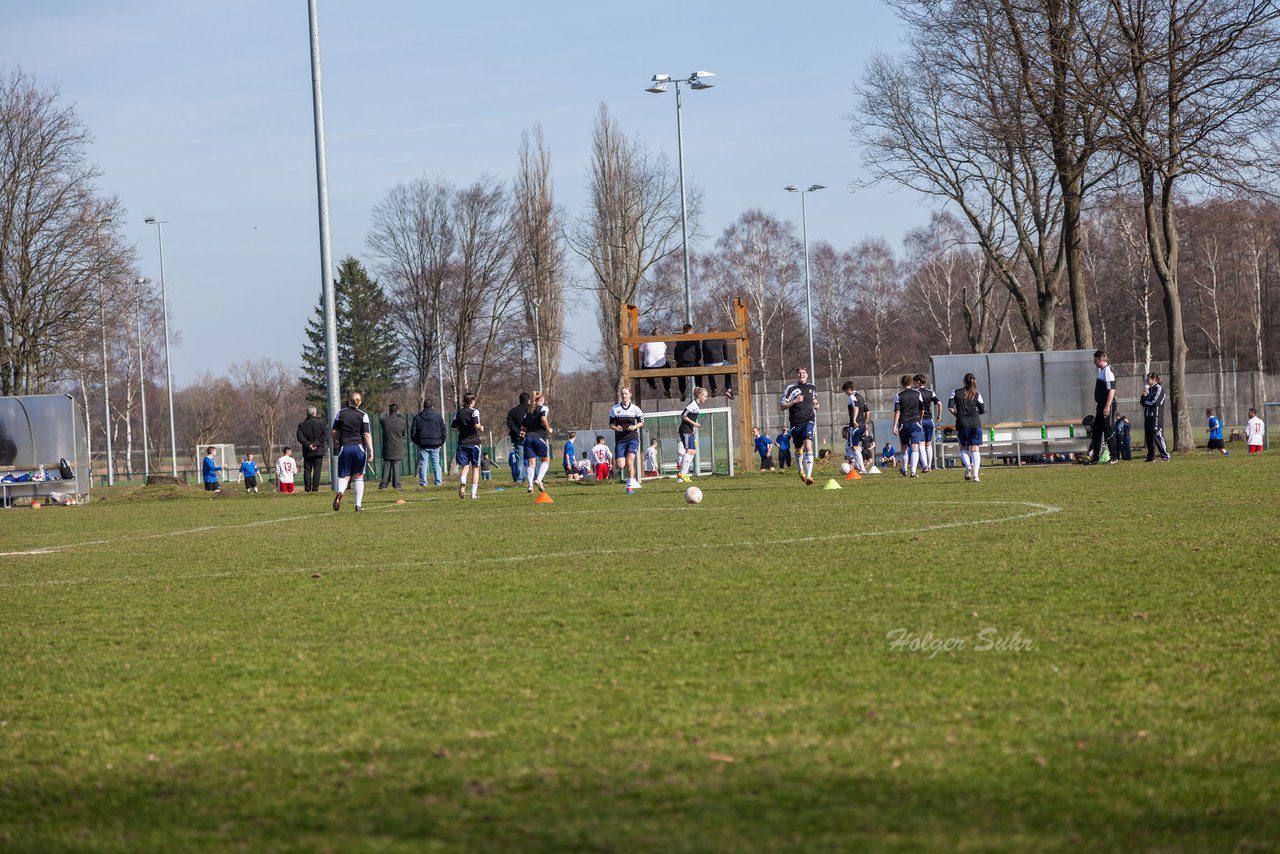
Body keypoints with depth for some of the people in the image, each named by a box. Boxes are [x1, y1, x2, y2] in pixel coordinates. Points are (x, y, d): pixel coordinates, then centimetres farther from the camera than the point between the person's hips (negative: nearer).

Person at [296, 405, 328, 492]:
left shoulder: (302, 425, 4)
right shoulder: (321, 423, 0)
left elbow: (300, 437, -6)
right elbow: (325, 436, -6)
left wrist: (308, 444, -9)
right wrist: (317, 443, -8)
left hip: (307, 452, 1)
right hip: (318, 451, -1)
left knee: (307, 470, 6)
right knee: (317, 470, 1)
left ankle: (307, 488, -1)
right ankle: (315, 488, -5)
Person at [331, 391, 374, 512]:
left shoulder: (341, 412, 4)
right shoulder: (363, 415, -3)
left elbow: (335, 432, 7)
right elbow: (367, 434, -8)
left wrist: (335, 445, 24)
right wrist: (371, 451, -7)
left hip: (344, 447, 1)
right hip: (359, 447, -1)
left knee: (344, 476, 3)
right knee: (358, 477, 9)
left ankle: (340, 492, -30)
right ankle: (358, 505, 9)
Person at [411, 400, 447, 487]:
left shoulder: (417, 417, 2)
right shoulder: (438, 416, 3)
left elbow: (413, 432, 3)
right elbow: (443, 430, 5)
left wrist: (417, 442, 15)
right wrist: (441, 441, 13)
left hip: (423, 444, -1)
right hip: (435, 444, 1)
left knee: (423, 463, 2)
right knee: (436, 463, 7)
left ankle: (423, 482, -3)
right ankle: (438, 481, 2)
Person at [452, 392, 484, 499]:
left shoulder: (458, 413, 7)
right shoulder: (474, 411, -7)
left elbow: (453, 427, 10)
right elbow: (476, 425, -20)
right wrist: (481, 428, 0)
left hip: (462, 443, 3)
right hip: (474, 442, -3)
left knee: (465, 467, 3)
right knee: (475, 468, 7)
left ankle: (462, 484, -29)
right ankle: (473, 493, 3)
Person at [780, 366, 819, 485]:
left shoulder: (812, 388, 12)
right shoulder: (790, 389, 0)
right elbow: (782, 406, -3)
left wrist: (816, 405, 8)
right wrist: (795, 401, -17)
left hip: (809, 420, 0)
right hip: (796, 423, 0)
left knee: (808, 445, -21)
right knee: (799, 449, 12)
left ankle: (809, 475, -28)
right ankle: (801, 470, 43)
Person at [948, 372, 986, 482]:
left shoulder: (956, 393, 3)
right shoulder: (977, 394, 3)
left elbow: (950, 408, -4)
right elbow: (983, 410, 4)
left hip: (962, 424, 0)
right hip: (975, 423, 0)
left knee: (963, 448, 15)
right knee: (975, 449, 0)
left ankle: (968, 466, -14)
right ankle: (975, 475, -10)